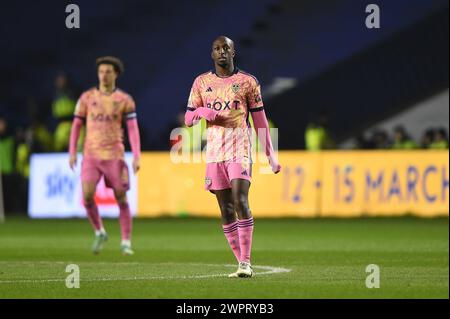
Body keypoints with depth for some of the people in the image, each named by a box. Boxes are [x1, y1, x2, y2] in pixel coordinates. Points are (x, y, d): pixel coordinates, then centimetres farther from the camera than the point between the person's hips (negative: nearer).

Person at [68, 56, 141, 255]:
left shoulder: (124, 100, 1)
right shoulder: (87, 97, 6)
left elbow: (133, 128, -1)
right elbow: (76, 125, 11)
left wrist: (136, 156, -10)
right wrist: (72, 152, 4)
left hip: (114, 155, -1)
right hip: (91, 155, 1)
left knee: (121, 198, 0)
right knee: (87, 195, -14)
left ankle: (126, 242, 10)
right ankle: (99, 233, 8)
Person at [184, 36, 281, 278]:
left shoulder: (247, 82, 4)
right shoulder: (201, 83, 11)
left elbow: (260, 121, 7)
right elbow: (188, 119, 15)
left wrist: (270, 154, 2)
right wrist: (202, 112, -9)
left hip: (240, 149, -3)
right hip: (214, 152, 3)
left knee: (240, 203, -18)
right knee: (226, 210, 2)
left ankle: (246, 262, -19)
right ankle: (241, 263, 7)